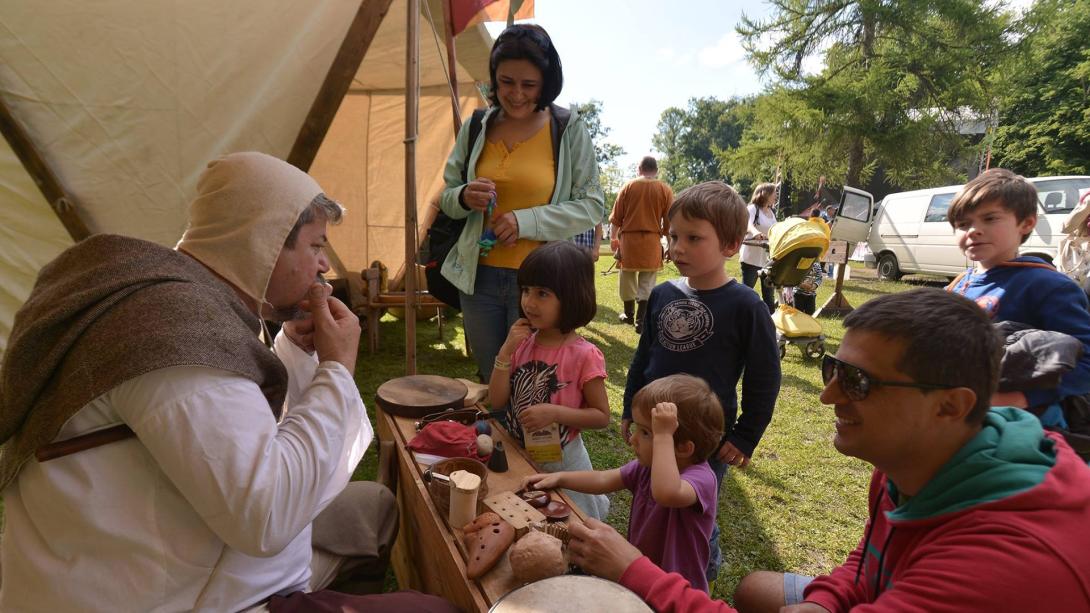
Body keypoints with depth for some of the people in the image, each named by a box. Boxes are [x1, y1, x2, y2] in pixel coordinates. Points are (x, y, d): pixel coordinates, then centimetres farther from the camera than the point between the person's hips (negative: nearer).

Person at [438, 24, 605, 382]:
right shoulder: (475, 127, 5)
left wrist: (526, 221, -18)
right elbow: (446, 198, 11)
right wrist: (465, 198, -13)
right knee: (490, 382, 18)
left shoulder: (569, 129, -5)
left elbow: (592, 206, -6)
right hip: (478, 276, 4)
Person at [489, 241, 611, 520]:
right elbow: (496, 400, -7)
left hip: (561, 461, -5)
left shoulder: (584, 355, -20)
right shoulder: (522, 343, -6)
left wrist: (555, 412, -27)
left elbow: (601, 416, -14)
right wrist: (506, 350, -17)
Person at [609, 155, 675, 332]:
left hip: (628, 239, 1)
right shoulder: (665, 190, 0)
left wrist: (613, 238, 18)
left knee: (628, 278, 15)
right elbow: (669, 222, 1)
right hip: (652, 241, -1)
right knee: (647, 283, 4)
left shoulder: (628, 187, 2)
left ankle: (629, 315, 29)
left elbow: (616, 217, 5)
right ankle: (641, 321, -1)